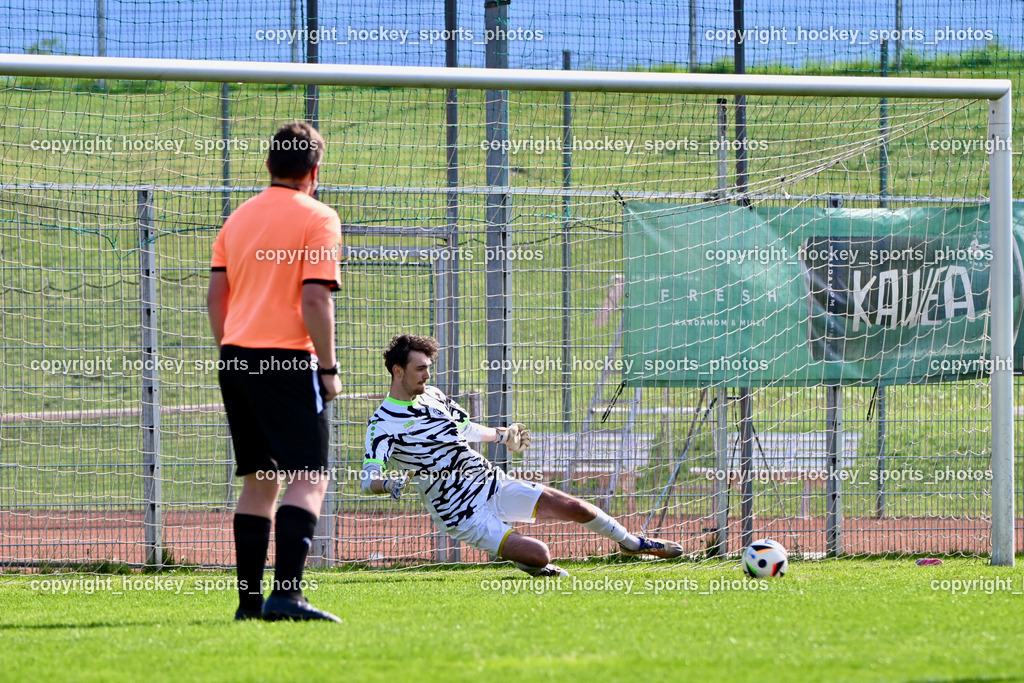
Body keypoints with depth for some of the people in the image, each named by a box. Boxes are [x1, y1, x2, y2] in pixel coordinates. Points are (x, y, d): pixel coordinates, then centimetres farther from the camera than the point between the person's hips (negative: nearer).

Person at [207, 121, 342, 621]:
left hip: (238, 357, 7)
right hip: (288, 359, -7)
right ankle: (286, 594, -22)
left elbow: (216, 294, 15)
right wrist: (328, 368, -7)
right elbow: (315, 300, -13)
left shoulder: (239, 218, 15)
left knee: (259, 480, 13)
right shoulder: (317, 218, -5)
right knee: (309, 478, -8)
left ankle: (249, 598, 11)